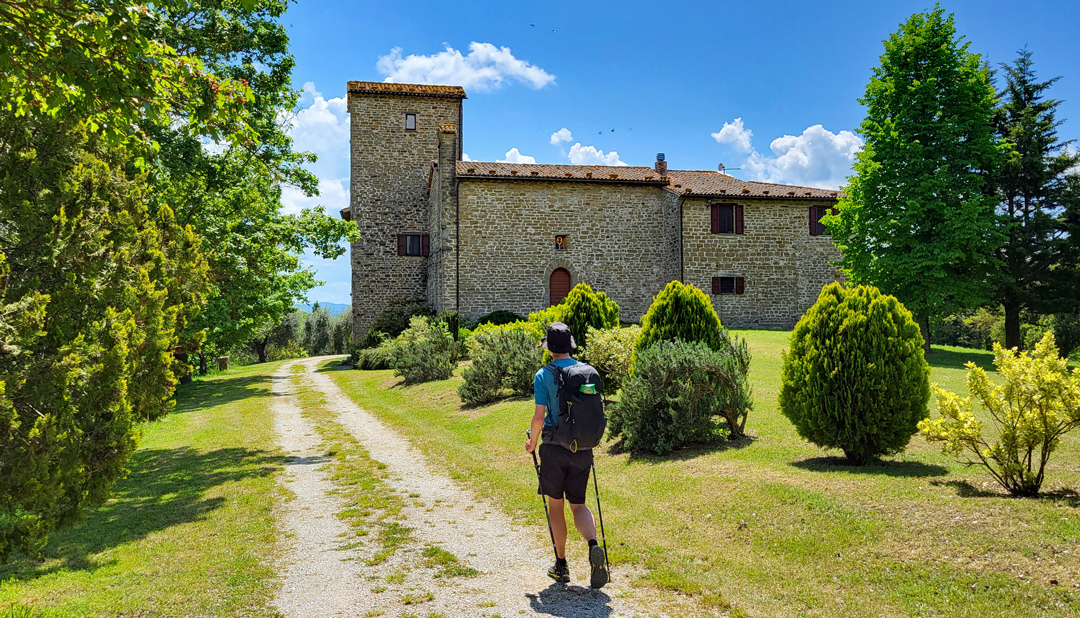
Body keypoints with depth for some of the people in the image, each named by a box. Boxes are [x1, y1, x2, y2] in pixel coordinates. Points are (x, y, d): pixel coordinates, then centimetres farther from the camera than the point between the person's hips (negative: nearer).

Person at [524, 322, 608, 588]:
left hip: (555, 448, -3)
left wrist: (531, 442, 4)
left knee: (556, 505, 12)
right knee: (578, 505, 13)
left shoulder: (543, 375, -10)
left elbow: (539, 417, -14)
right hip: (583, 449, 3)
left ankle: (561, 565, 19)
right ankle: (594, 546, -13)